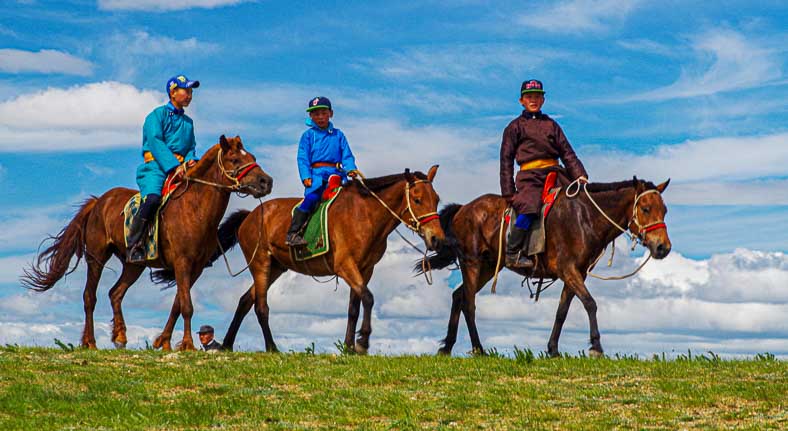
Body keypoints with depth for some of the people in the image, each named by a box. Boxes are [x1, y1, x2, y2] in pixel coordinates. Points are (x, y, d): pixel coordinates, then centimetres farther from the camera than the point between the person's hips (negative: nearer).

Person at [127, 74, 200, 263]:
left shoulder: (188, 122, 24)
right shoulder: (157, 115, 4)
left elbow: (191, 146, 23)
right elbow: (156, 142, -8)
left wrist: (190, 159, -2)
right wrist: (173, 166, -20)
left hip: (181, 168, 6)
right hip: (156, 166, -6)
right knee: (153, 198, -32)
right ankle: (134, 246, -28)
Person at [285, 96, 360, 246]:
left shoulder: (338, 135, 18)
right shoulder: (308, 135, 12)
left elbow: (346, 155, 13)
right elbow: (303, 158, 4)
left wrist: (351, 169, -7)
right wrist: (306, 176, -10)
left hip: (336, 173, 3)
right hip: (316, 173, -3)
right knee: (311, 198, -25)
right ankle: (292, 233, -25)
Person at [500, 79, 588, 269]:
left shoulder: (551, 125, 23)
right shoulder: (515, 127, 13)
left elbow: (567, 153, 17)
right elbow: (506, 160, 9)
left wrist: (580, 175, 0)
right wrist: (508, 192, 0)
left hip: (554, 174, 4)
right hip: (529, 178, -4)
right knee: (529, 208, -32)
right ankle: (512, 253, -26)